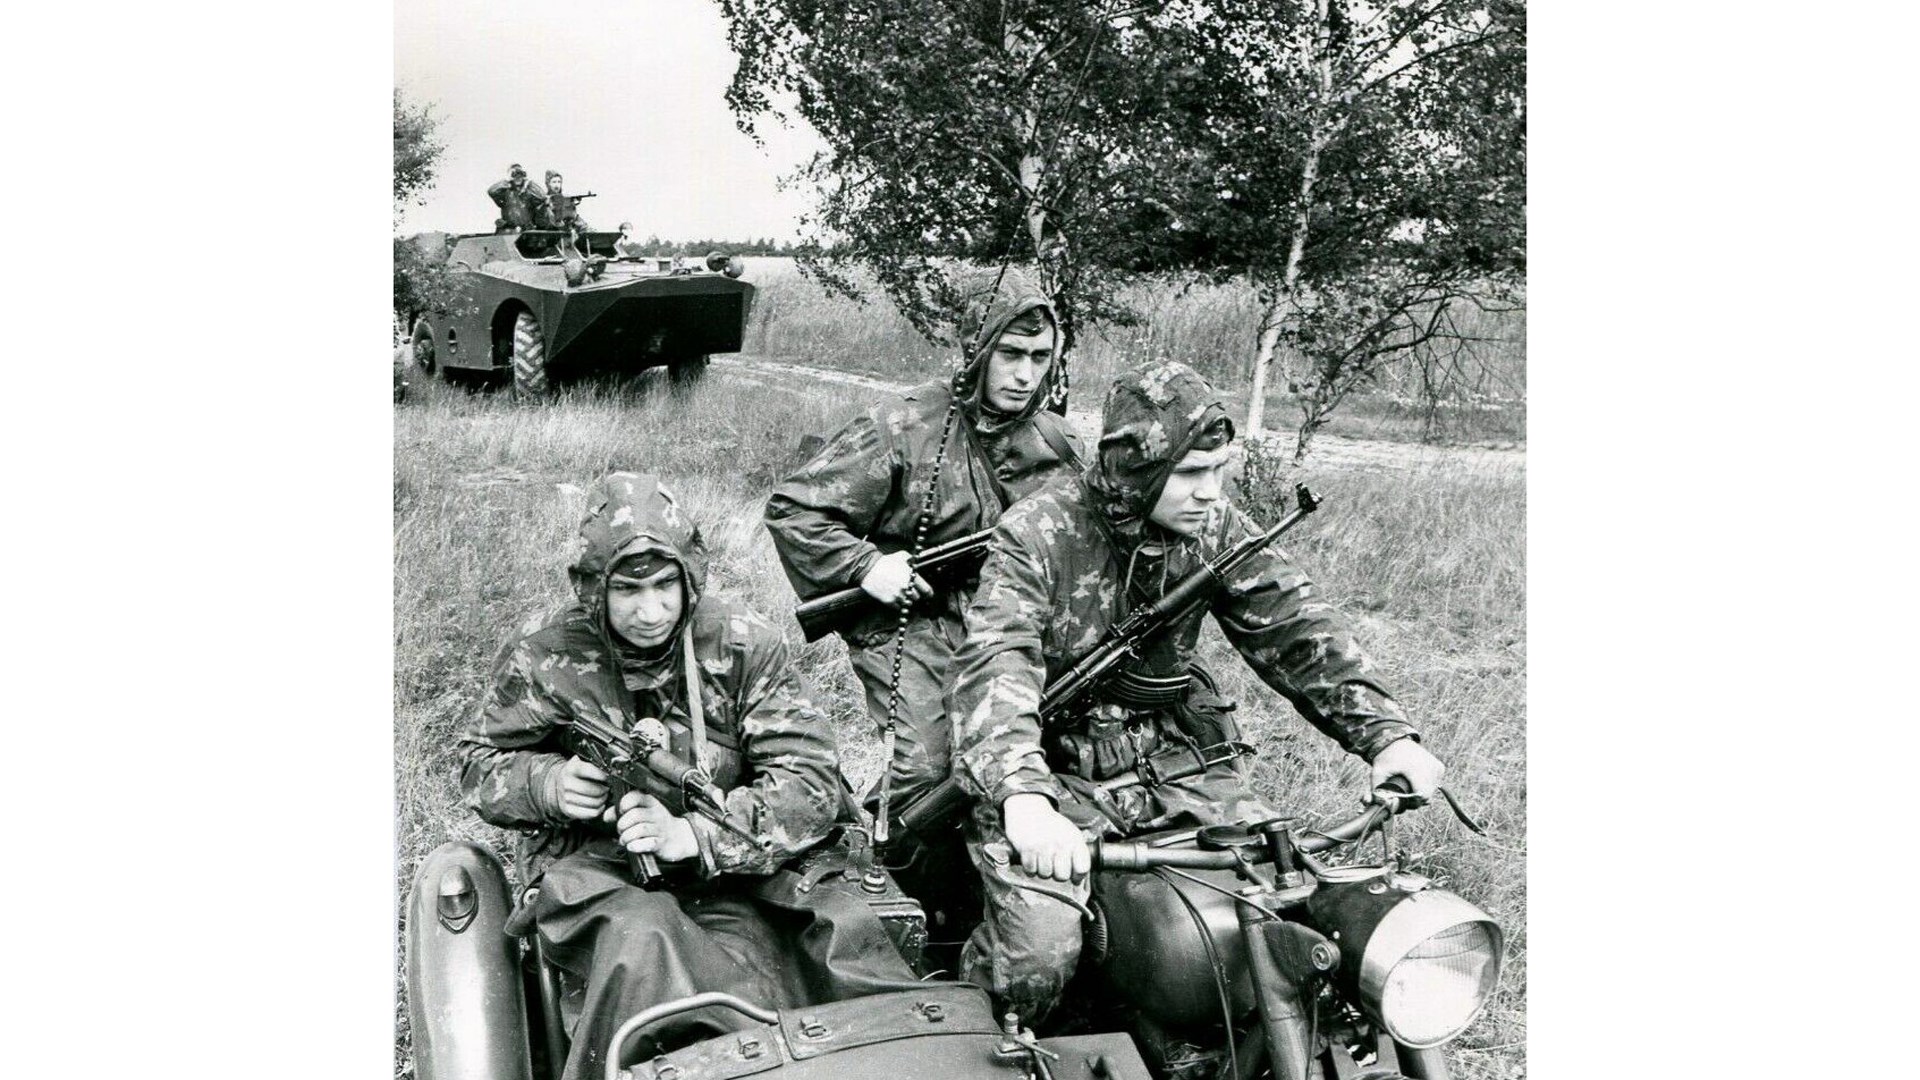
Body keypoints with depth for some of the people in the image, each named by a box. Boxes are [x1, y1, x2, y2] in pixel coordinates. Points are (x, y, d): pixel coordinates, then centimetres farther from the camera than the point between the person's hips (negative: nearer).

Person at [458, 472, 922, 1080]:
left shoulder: (742, 644, -3)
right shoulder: (546, 659, -2)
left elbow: (809, 777, -9)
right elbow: (479, 762, 13)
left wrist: (697, 835, -24)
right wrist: (547, 784, -11)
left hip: (727, 866, 1)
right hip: (595, 866, 0)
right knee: (643, 944, -35)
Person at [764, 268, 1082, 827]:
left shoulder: (1054, 442, 6)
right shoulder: (901, 427, -12)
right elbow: (791, 508, -9)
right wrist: (864, 565, -18)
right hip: (906, 620, -5)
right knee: (924, 769, -17)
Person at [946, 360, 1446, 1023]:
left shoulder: (1213, 528, 1)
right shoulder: (1038, 533, -16)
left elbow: (1295, 627, 0)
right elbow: (996, 664, -29)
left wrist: (1386, 733, -14)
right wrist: (1023, 798, -46)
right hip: (1056, 769, -5)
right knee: (1038, 955, -25)